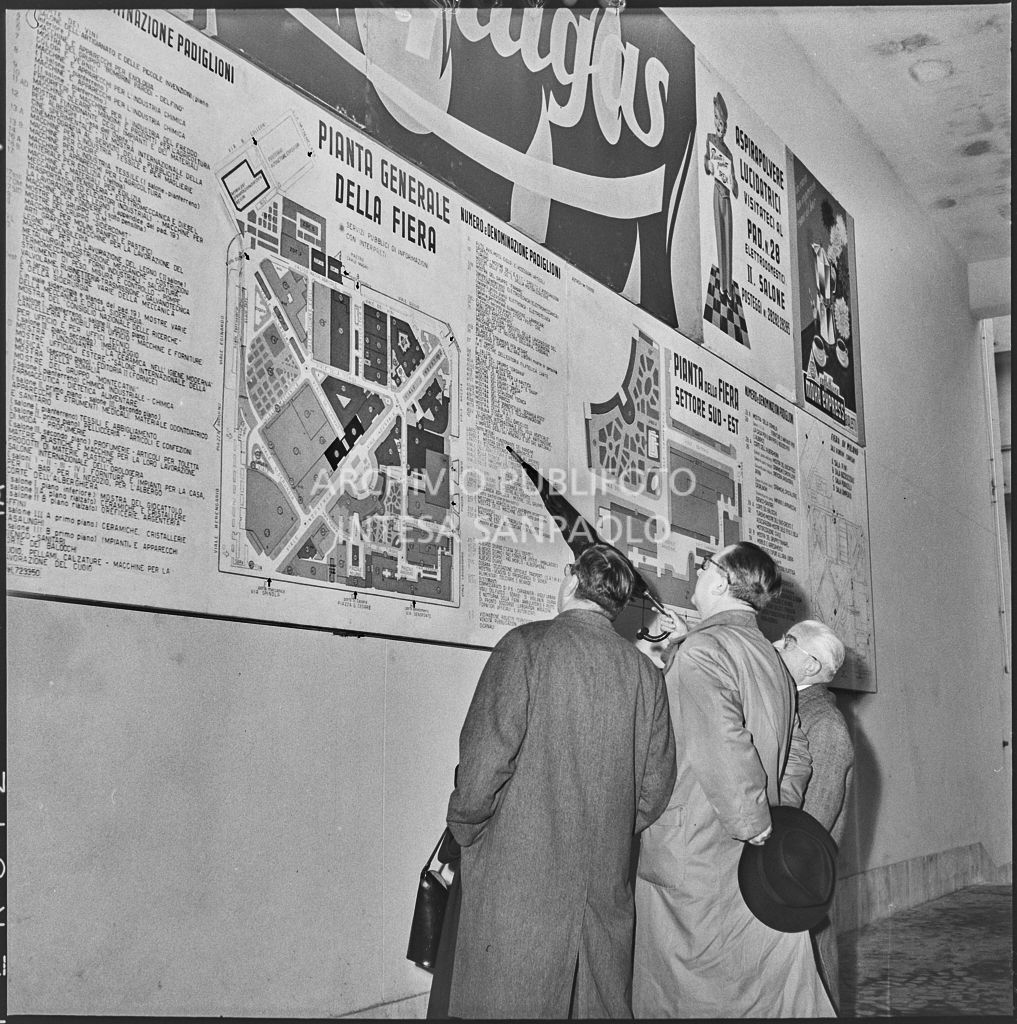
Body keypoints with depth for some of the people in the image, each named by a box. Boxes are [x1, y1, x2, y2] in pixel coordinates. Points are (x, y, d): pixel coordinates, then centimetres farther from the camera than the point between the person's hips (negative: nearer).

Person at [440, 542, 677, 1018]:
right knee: (602, 1007, 14)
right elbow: (655, 785, 7)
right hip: (609, 885, 5)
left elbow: (485, 756, -13)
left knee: (508, 1006, 2)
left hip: (519, 877, -5)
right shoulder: (646, 671, 5)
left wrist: (464, 827, 3)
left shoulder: (526, 645, -8)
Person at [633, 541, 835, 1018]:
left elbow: (723, 747, -24)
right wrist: (778, 816, 13)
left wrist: (757, 829, -17)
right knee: (772, 991, 12)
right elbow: (797, 754, 17)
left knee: (681, 997, 3)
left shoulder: (701, 650, -12)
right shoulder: (771, 657, 14)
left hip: (692, 861, -8)